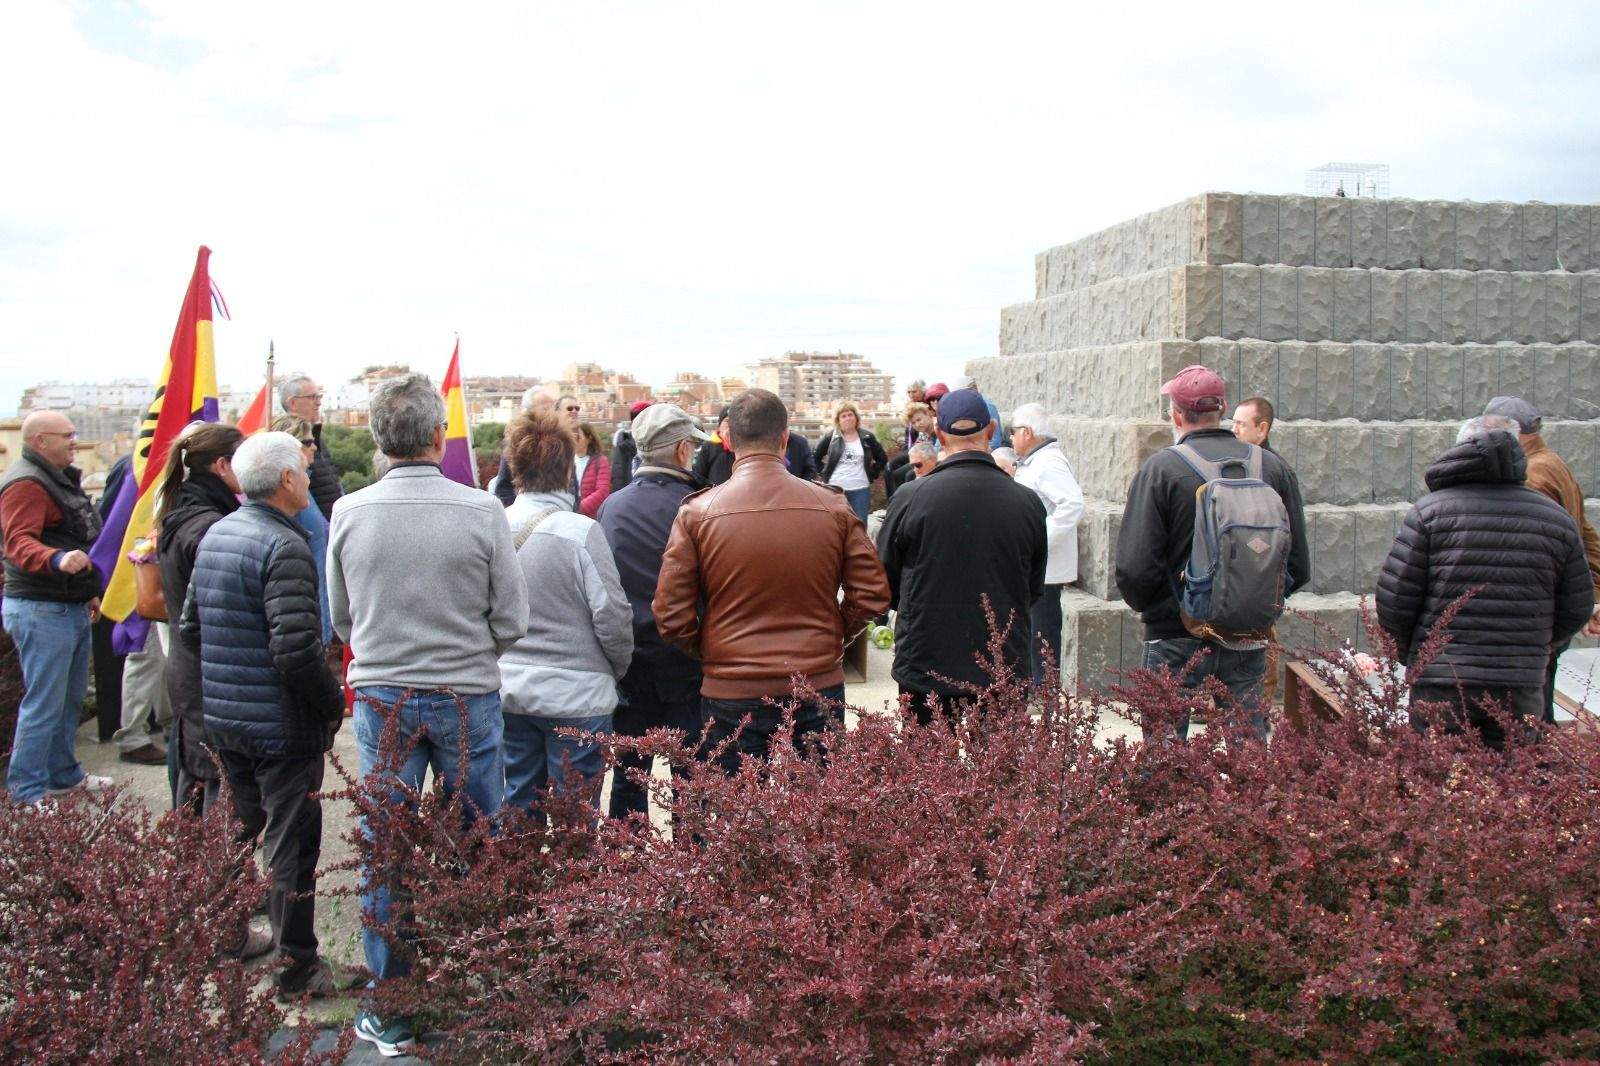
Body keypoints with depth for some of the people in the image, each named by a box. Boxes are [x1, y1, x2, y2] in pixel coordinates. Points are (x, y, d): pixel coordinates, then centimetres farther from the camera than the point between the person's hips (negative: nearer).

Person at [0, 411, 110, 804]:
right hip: (42, 612, -10)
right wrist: (57, 559, -47)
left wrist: (88, 592, 31)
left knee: (71, 698, 18)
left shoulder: (60, 479, 19)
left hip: (71, 608, 10)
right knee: (43, 705, -7)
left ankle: (64, 774, 29)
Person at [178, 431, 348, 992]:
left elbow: (189, 625, 15)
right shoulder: (283, 547, -20)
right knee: (292, 842, 2)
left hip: (222, 716, 9)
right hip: (282, 725, -8)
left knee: (237, 829, 22)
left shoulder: (214, 535, 8)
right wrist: (333, 701, -13)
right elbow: (296, 648, -27)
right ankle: (298, 966, 11)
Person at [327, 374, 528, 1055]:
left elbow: (340, 619, 6)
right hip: (467, 699, -1)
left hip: (381, 699, 2)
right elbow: (512, 621, -7)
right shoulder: (481, 512, -13)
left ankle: (390, 1012, 21)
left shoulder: (348, 514, -6)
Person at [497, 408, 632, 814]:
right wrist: (617, 669, 7)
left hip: (508, 692, 5)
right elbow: (611, 615, -11)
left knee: (517, 807, 15)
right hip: (575, 694, -4)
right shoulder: (581, 531, -15)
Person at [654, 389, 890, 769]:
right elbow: (872, 596, -3)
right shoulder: (832, 506, -4)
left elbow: (671, 616, -7)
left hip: (732, 695, -1)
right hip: (820, 688, 2)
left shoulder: (697, 513, -7)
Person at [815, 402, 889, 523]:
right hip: (835, 489, 0)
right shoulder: (830, 437, 2)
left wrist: (872, 475, 4)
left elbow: (882, 459, 13)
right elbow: (815, 457, 13)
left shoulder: (867, 437, 4)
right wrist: (823, 473, 3)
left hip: (860, 490, 1)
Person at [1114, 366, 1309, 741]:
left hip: (1176, 640, -3)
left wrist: (1149, 608, 3)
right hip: (1249, 640, 4)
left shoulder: (1161, 468, -11)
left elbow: (1134, 568, -16)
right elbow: (1299, 567, 4)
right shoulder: (1273, 467, 0)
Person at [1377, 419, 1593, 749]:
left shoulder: (1429, 511, -3)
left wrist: (1406, 653, 12)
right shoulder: (1555, 517, 7)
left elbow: (1394, 597, -6)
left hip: (1441, 683, -3)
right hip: (1522, 685, 3)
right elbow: (1578, 608, 10)